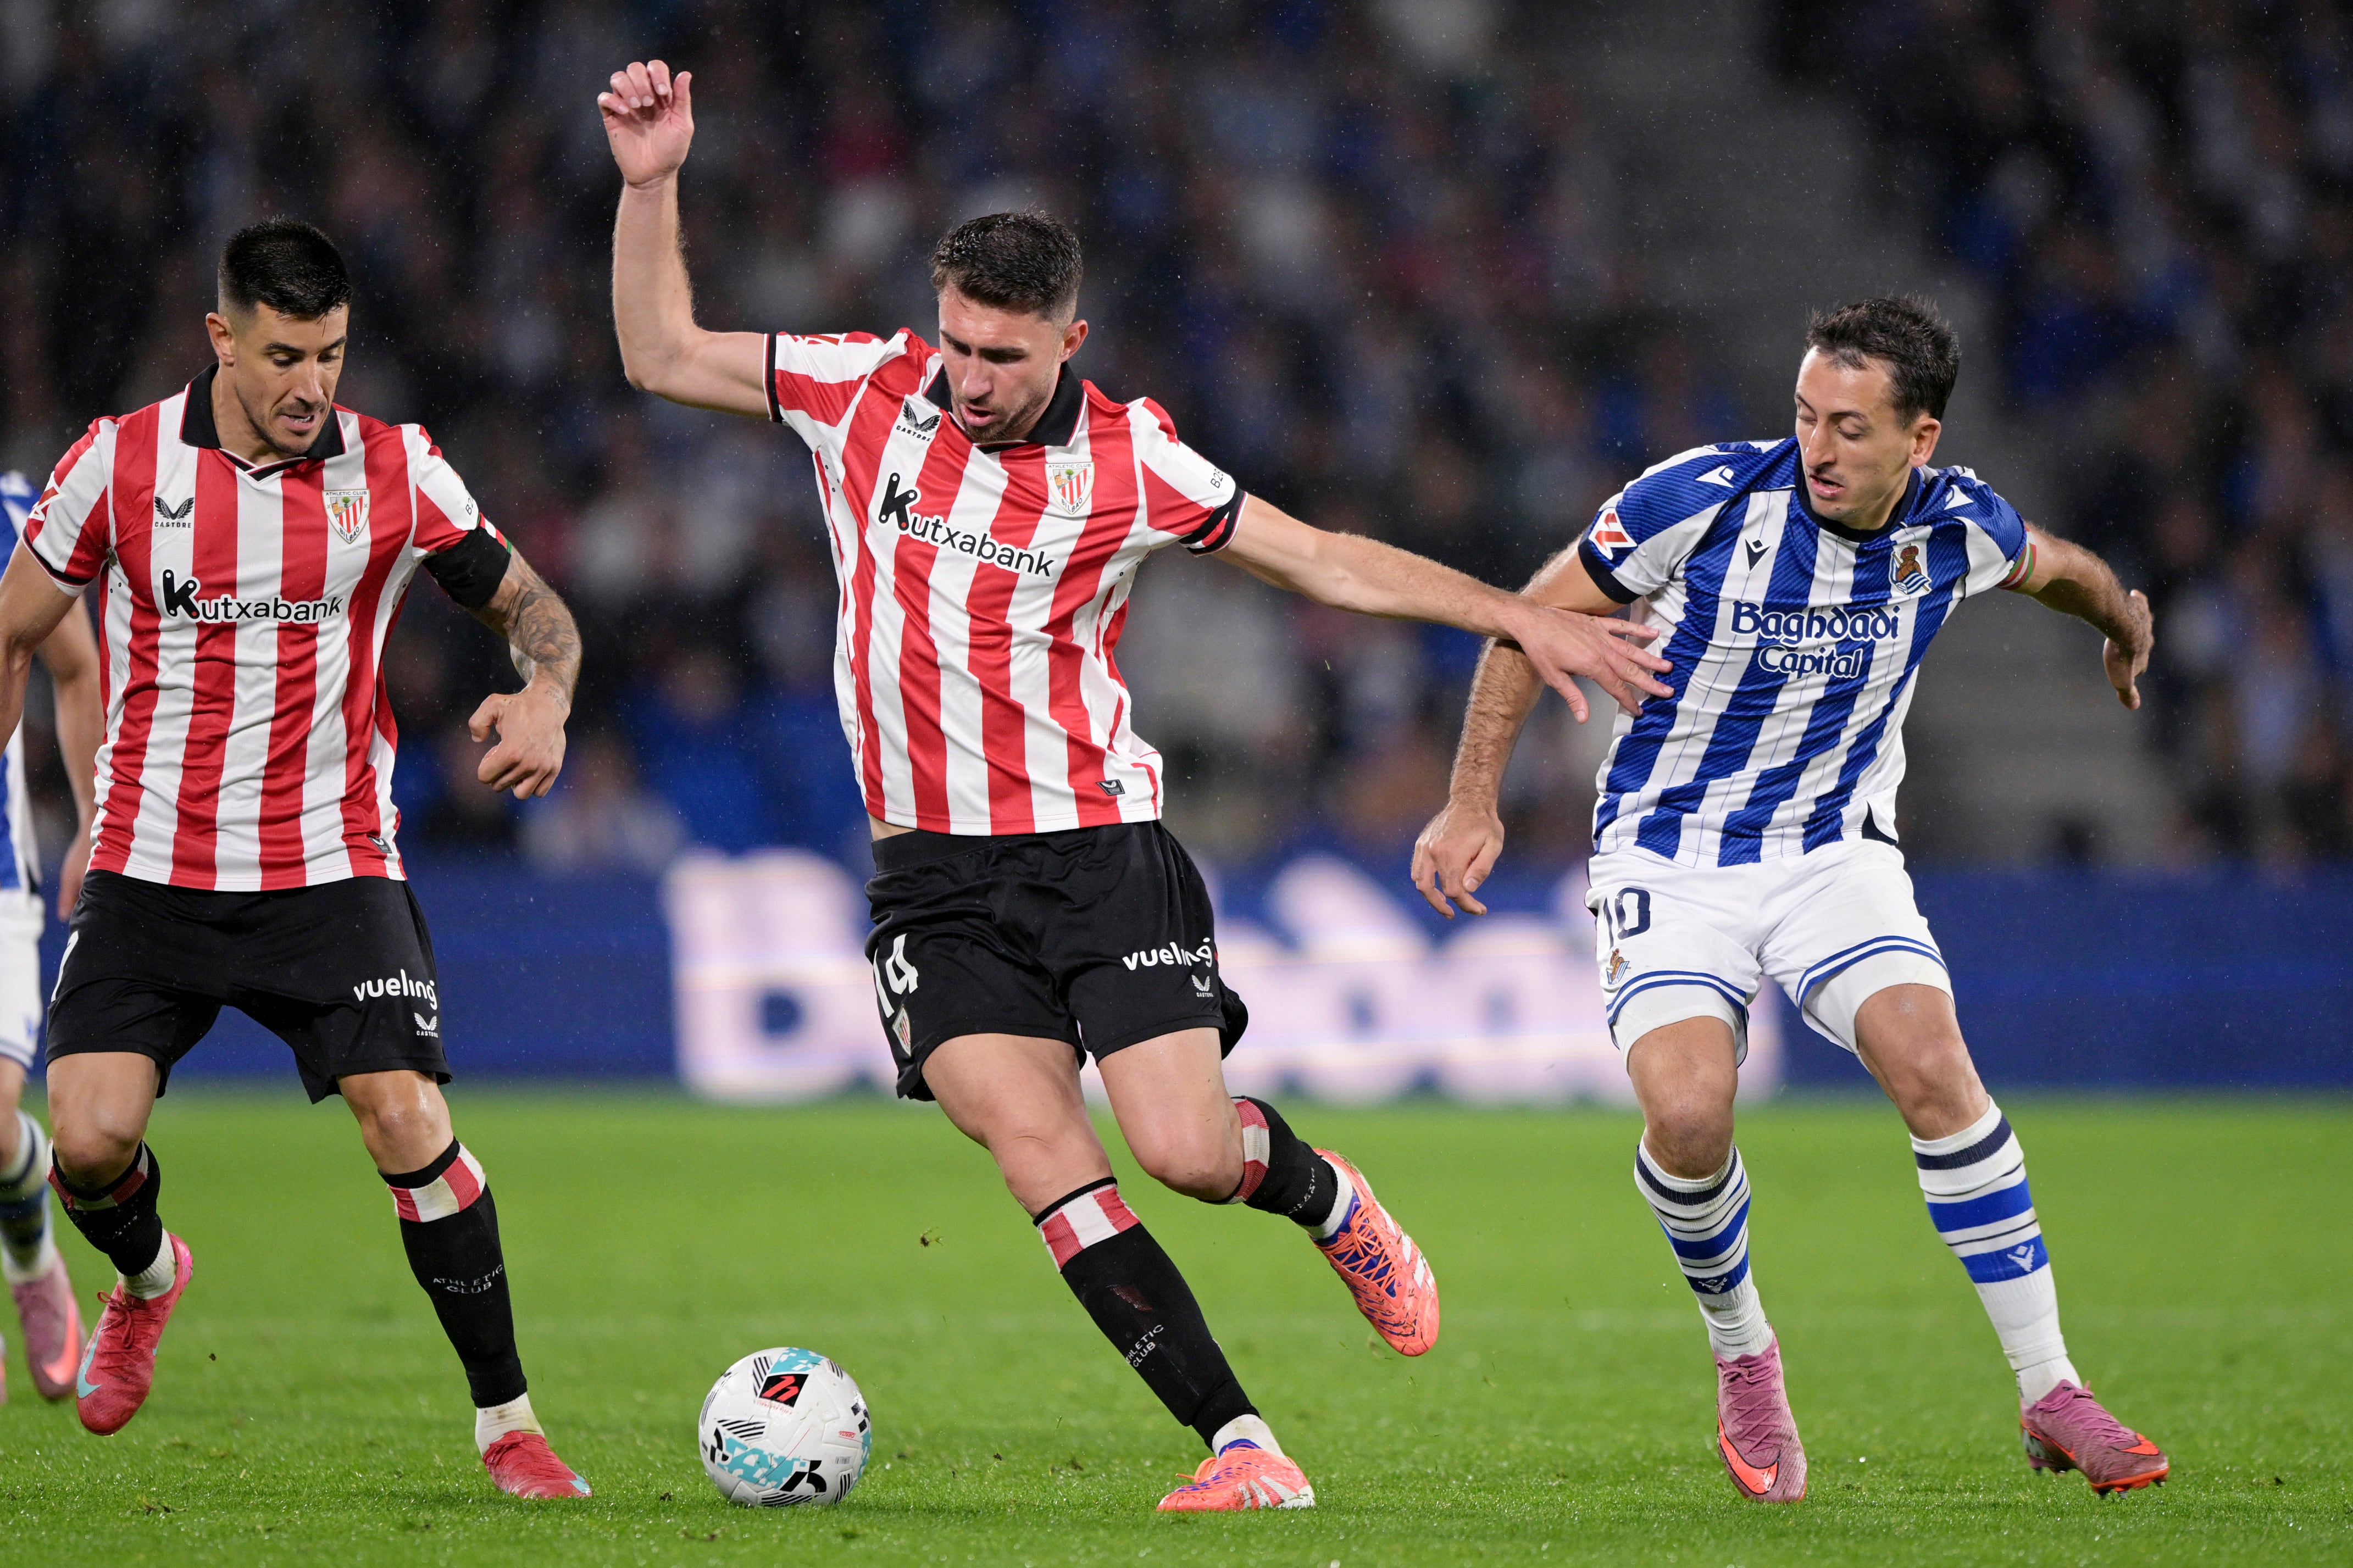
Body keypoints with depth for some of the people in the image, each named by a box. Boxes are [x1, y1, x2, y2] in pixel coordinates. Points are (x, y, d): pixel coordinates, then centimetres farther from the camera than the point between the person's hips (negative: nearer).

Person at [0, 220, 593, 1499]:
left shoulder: (396, 473, -3)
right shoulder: (122, 464, -3)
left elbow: (530, 605, 7)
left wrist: (546, 697, -15)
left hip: (331, 870, 0)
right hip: (150, 869, 1)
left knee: (408, 1121, -17)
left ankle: (507, 1419, -3)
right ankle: (146, 1276, 24)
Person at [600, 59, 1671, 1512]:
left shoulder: (1128, 464, -6)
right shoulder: (867, 389, 0)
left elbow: (1325, 559, 2)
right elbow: (662, 355, 8)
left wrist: (1524, 618, -3)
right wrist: (651, 187, -4)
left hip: (1100, 847, -2)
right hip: (937, 879, 2)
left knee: (1188, 1151, -13)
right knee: (1037, 1146, -17)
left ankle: (1322, 1192, 26)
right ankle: (1242, 1445, -14)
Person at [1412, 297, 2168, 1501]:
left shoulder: (1958, 529, -8)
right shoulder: (1707, 498, -19)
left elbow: (2054, 567, 19)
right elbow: (1535, 616, -7)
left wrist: (2123, 621, 39)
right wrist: (1472, 802, -9)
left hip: (1835, 849, 2)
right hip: (1666, 853, -2)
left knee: (1935, 1072, -23)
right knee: (1688, 1113, -25)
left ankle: (2051, 1397, -12)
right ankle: (1742, 1357, 5)